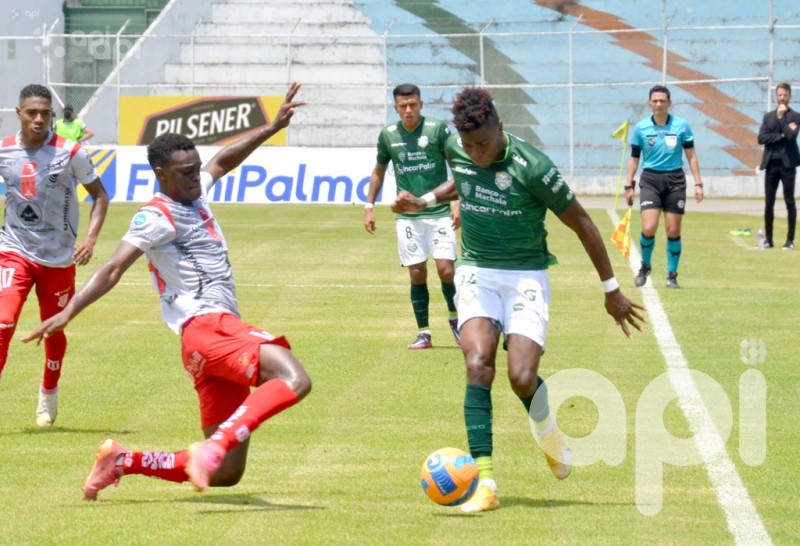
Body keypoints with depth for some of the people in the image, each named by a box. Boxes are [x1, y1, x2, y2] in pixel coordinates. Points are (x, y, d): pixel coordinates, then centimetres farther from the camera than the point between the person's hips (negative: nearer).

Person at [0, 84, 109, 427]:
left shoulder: (69, 153, -10)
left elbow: (99, 195, -1)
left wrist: (90, 238, -14)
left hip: (58, 257, 0)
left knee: (55, 330, 13)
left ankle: (49, 394, 38)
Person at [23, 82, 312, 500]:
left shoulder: (195, 195, 19)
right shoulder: (157, 217, -6)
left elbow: (223, 161, 39)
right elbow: (113, 269, -17)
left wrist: (272, 128, 36)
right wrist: (68, 312, -28)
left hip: (222, 331, 9)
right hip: (206, 326, -9)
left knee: (226, 473, 6)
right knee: (293, 380, -34)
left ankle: (121, 462, 12)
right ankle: (215, 447, -47)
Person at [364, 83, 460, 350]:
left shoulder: (437, 129, -5)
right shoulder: (388, 135, 4)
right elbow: (379, 171, 17)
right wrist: (369, 206, 12)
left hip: (439, 212, -2)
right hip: (407, 216, 2)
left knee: (445, 269, -9)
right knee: (417, 274, 0)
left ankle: (454, 317, 16)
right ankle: (423, 333, 7)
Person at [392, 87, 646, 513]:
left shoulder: (533, 168, -19)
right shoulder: (456, 150, -4)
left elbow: (581, 223, -8)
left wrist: (611, 290, -4)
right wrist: (425, 201, 8)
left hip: (526, 276, -3)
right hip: (476, 273, 3)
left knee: (522, 378, -18)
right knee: (478, 364, -21)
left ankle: (547, 430, 20)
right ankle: (484, 482, -23)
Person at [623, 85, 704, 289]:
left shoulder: (681, 126, 0)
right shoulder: (641, 128, 1)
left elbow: (691, 156, 6)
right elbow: (634, 158, 9)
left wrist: (698, 183, 1)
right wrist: (629, 186, 6)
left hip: (675, 180, 0)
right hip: (650, 180, 0)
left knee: (673, 231, 0)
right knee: (648, 229, -13)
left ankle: (672, 275, 13)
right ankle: (645, 266, 13)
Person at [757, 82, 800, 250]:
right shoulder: (768, 116, 12)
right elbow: (761, 138, 1)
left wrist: (781, 117, -10)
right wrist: (780, 135, -9)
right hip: (771, 164, 3)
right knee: (769, 203, 4)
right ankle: (768, 239, 10)